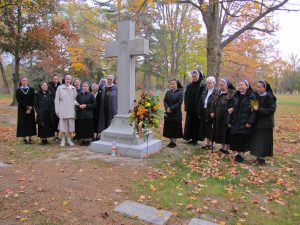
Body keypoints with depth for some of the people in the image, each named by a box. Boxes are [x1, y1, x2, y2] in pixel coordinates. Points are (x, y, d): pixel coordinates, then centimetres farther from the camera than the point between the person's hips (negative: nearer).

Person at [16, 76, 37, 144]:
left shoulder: (31, 89, 6)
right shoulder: (18, 90, 3)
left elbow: (33, 100, 0)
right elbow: (19, 100, -5)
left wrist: (30, 107, -12)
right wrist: (26, 107, -15)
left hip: (31, 109, 1)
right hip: (22, 109, -1)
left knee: (30, 122, 2)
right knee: (23, 122, -1)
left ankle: (30, 138, 8)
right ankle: (24, 138, 3)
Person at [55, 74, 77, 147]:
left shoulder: (73, 88, 10)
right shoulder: (60, 88, 2)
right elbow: (56, 99, 1)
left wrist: (75, 106, 0)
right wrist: (57, 110, -3)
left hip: (71, 110, 3)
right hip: (62, 110, -2)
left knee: (71, 125, 5)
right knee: (63, 125, 0)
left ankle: (69, 140, 18)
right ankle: (63, 140, 12)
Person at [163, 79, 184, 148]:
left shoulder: (180, 92, -4)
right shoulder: (168, 92, 9)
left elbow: (179, 102, -13)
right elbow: (165, 101, 3)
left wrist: (171, 108, -18)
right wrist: (167, 108, -15)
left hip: (176, 114, -4)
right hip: (168, 114, 4)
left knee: (175, 128, 3)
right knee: (169, 128, 8)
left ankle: (174, 142, 15)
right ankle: (171, 141, 21)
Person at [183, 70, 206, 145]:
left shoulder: (202, 86, -4)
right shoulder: (189, 86, 9)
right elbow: (186, 97, 7)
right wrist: (186, 106, -4)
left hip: (198, 108, -4)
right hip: (190, 108, 4)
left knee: (196, 123, 4)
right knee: (189, 123, 7)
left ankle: (195, 139, 14)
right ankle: (189, 137, 18)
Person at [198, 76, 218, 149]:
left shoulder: (216, 92, -11)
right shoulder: (205, 92, 12)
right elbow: (201, 103, 11)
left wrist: (212, 112, -22)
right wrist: (199, 113, 8)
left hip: (211, 113, -7)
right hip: (204, 113, 7)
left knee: (210, 128, 1)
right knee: (205, 128, 11)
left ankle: (211, 143, 16)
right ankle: (207, 143, 23)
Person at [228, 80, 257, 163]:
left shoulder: (252, 97, -5)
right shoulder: (236, 96, 9)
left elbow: (254, 110, -10)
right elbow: (232, 109, 11)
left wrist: (250, 122, -18)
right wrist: (230, 121, 8)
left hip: (245, 123, -4)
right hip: (236, 122, 5)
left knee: (244, 139, 3)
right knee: (236, 139, 8)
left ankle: (240, 154, 17)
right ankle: (238, 154, 22)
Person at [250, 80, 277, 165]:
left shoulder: (269, 97, -12)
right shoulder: (256, 96, 6)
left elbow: (271, 110, -18)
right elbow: (252, 106, 19)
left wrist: (258, 109, -24)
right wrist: (253, 108, -2)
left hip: (265, 123, -6)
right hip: (256, 122, 6)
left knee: (263, 141, -1)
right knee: (256, 141, 10)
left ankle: (261, 158, 11)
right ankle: (258, 157, 21)